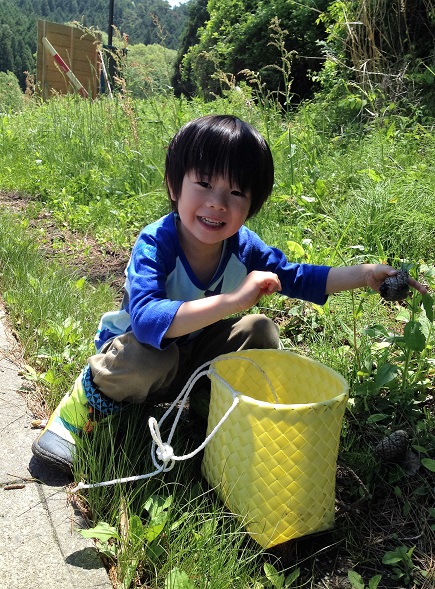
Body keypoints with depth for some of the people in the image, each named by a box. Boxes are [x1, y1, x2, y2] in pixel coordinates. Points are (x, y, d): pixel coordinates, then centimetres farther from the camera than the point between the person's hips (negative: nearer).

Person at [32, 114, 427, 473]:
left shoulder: (243, 246, -15)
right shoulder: (155, 244, -32)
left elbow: (296, 277, 0)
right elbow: (146, 319, -48)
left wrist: (363, 275, -12)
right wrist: (232, 300, -55)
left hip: (194, 354, 5)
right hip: (134, 347, -5)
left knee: (261, 330, -11)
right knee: (149, 359, -38)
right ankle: (86, 399, -8)